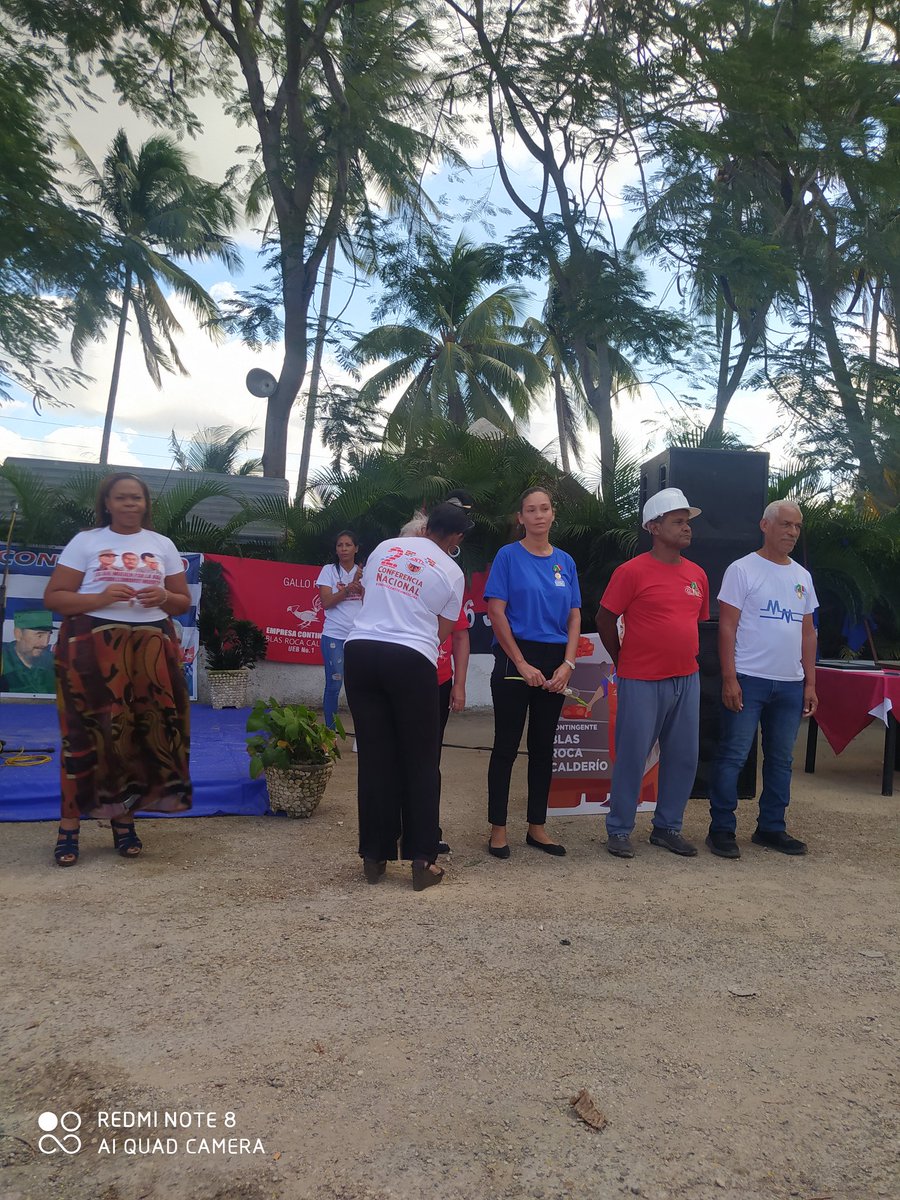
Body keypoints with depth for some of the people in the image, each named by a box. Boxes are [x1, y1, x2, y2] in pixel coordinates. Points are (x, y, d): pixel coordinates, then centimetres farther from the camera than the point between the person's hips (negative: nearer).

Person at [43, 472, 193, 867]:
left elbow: (184, 602, 14)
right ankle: (69, 826, 5)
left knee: (145, 731, 0)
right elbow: (53, 597, -2)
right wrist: (101, 598, -17)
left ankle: (124, 821, 13)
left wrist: (164, 598, -9)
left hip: (150, 650, 3)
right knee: (90, 732, -5)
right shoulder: (85, 541, 4)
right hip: (93, 648, -3)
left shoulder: (163, 545, 13)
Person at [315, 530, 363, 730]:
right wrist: (348, 589, -18)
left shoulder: (363, 572, 9)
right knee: (334, 685, -2)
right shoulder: (329, 570, 2)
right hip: (334, 636, -2)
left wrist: (359, 584, -15)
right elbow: (326, 602, -7)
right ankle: (330, 731, 8)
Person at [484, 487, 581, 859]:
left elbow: (574, 617, 8)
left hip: (555, 663, 5)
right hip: (514, 659, -4)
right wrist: (522, 664, -13)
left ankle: (537, 827, 22)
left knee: (543, 746, 11)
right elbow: (496, 612, -9)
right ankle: (498, 829, 11)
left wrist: (567, 664, -5)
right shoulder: (508, 555, -4)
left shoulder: (565, 562, 8)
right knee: (506, 745, 1)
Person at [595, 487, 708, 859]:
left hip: (686, 680, 6)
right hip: (642, 682, -6)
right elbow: (605, 619, -5)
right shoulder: (632, 571, -10)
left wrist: (686, 655, 14)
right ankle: (619, 831, 15)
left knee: (684, 757, 10)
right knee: (632, 756, 1)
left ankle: (668, 828, 25)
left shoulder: (697, 574, 9)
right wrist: (624, 661, 3)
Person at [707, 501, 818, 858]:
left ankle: (771, 828, 23)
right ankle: (721, 829, 6)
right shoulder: (742, 570, -4)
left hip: (791, 684, 6)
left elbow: (808, 633, 16)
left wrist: (810, 683, 11)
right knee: (733, 755, -4)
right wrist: (729, 678, -14)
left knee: (781, 759, 12)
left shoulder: (802, 576, 14)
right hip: (748, 680, -6)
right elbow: (727, 627, -8)